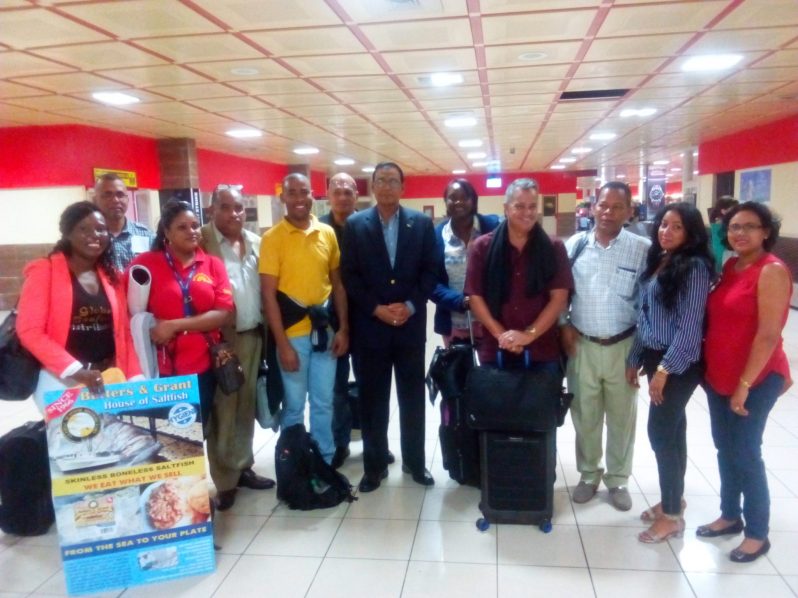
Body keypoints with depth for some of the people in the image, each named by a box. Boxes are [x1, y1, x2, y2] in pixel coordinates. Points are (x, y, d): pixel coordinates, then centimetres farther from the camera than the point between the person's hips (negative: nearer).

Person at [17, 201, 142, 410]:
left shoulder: (112, 276, 12)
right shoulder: (44, 271, -3)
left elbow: (123, 331, 11)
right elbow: (29, 331, -11)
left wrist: (134, 377, -1)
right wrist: (76, 370, -20)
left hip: (108, 380, 4)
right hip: (61, 380, -4)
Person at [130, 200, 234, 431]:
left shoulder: (213, 264, 4)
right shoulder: (145, 263, -2)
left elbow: (224, 313, -5)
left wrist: (175, 325, -12)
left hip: (203, 367, 2)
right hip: (161, 369, -2)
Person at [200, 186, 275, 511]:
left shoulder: (256, 242, 9)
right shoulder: (201, 241, -9)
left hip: (253, 335, 6)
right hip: (220, 338, -5)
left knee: (246, 406, 16)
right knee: (223, 410, 4)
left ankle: (243, 467, 30)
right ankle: (225, 481, 17)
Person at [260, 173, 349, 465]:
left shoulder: (327, 233, 4)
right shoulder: (272, 238, -7)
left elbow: (337, 284, 10)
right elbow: (268, 294, -9)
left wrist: (343, 328, 2)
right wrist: (282, 344, -13)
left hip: (324, 330, 3)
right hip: (292, 333, -3)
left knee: (323, 403, 14)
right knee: (294, 405, 9)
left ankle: (325, 462, 29)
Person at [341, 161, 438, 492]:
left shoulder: (422, 223, 4)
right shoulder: (354, 224, 2)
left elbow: (430, 271, 1)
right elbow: (349, 275, -2)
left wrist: (411, 305, -11)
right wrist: (376, 308, -11)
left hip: (411, 323, 1)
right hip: (370, 325, 0)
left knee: (412, 396, 10)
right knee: (372, 399, 7)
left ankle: (415, 461, 25)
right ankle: (375, 465, 20)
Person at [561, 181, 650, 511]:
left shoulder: (643, 249, -8)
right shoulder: (575, 245, -2)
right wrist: (563, 325, -1)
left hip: (623, 347, -1)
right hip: (582, 345, 1)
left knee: (621, 417, 13)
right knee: (584, 415, 13)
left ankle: (618, 479, 32)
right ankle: (589, 475, 33)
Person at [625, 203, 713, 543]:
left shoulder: (695, 267, -14)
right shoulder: (656, 261, 9)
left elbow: (689, 325, -18)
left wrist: (665, 369, -19)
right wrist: (635, 359, 13)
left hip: (679, 363, -7)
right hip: (655, 358, 7)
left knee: (661, 432, -3)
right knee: (671, 429, 16)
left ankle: (672, 515, 11)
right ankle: (673, 499, 30)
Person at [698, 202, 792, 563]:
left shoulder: (772, 271, -15)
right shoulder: (729, 267, 8)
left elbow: (768, 334, -19)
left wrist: (745, 384, -19)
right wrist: (709, 369, 12)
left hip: (756, 379, -7)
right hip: (718, 376, 7)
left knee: (745, 453, 3)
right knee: (725, 449, 16)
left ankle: (757, 534, 20)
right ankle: (730, 516, 33)